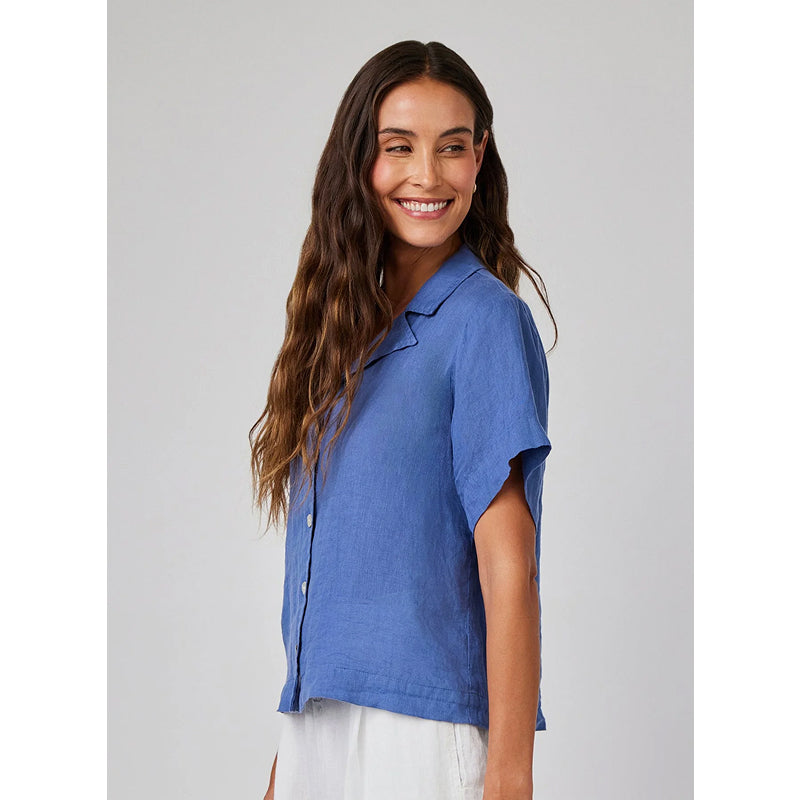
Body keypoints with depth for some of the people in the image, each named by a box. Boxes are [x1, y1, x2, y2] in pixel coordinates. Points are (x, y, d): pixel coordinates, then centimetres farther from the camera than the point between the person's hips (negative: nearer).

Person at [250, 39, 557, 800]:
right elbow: (323, 562, 11)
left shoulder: (485, 318, -9)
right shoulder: (344, 323, 9)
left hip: (425, 725, -6)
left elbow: (507, 562, -15)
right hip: (317, 722, 6)